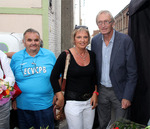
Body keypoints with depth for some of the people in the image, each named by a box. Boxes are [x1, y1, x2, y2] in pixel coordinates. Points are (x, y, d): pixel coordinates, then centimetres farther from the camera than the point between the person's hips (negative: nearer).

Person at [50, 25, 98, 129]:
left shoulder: (92, 55, 4)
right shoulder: (66, 55, -11)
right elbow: (54, 77, -7)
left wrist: (95, 93, 6)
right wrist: (60, 98, -7)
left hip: (89, 101, 5)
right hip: (73, 102, -4)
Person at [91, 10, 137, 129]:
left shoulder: (125, 40, -15)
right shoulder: (95, 40, -1)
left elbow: (132, 72, -12)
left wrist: (127, 97, -14)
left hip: (119, 91, -3)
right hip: (101, 90, 4)